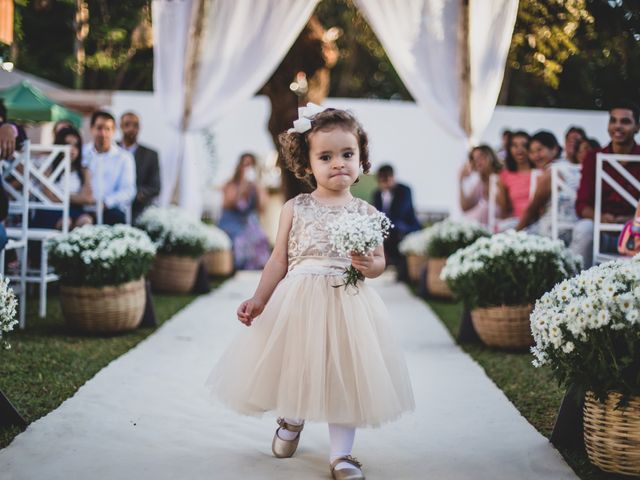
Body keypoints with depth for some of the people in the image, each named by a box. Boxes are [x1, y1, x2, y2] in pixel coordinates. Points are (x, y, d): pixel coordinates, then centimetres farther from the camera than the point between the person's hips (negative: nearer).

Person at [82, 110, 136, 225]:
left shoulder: (124, 157, 12)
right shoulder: (82, 152, 15)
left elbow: (128, 190, 2)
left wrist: (106, 202, -15)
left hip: (112, 211, 0)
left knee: (116, 215, -34)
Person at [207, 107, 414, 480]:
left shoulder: (366, 213, 3)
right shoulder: (296, 208, 2)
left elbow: (379, 262, 7)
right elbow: (280, 259, 5)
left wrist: (370, 265, -16)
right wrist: (259, 299, -2)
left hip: (348, 304, 0)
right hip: (299, 301, 0)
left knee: (345, 372, 2)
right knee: (294, 365, 10)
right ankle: (292, 421, 42)